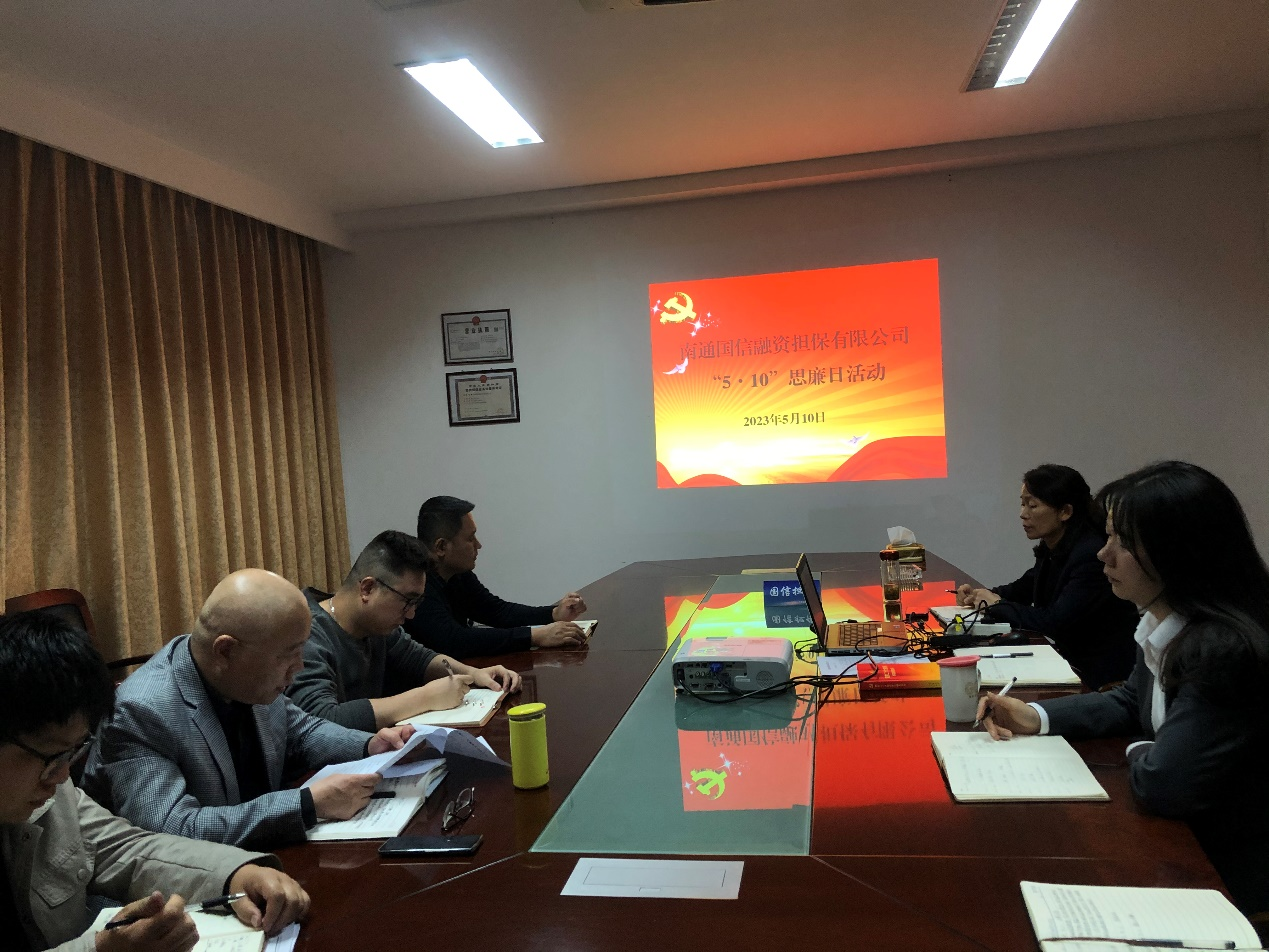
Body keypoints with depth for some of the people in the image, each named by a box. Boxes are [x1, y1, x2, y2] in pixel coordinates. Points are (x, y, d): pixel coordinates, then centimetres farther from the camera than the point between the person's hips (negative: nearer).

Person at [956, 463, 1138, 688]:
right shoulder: (1051, 548, 4)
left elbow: (1055, 622, -26)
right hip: (1068, 657, 7)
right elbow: (1026, 587, 20)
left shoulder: (1091, 556, -23)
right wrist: (984, 595, 2)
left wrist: (997, 605, -14)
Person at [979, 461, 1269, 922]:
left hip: (1227, 876, -7)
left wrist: (1138, 754, -7)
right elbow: (1133, 701, 14)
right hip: (1180, 842, 7)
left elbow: (1163, 785, -30)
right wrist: (1036, 718, 1)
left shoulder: (1227, 650, -31)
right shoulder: (1164, 624, -3)